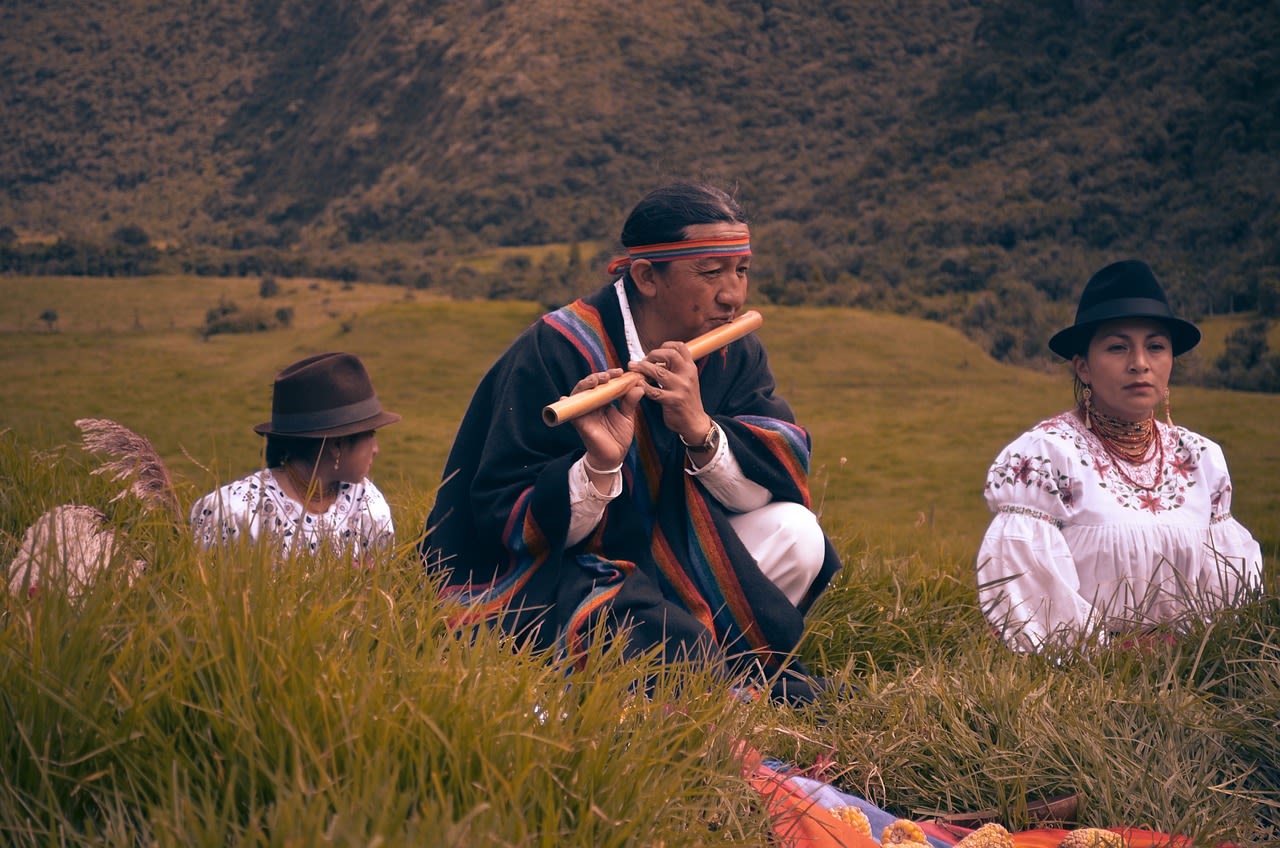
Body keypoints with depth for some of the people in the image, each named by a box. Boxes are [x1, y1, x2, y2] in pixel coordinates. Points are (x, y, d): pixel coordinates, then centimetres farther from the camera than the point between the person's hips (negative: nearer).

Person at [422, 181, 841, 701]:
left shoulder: (732, 354, 0)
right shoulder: (553, 354, -19)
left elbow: (786, 477, -12)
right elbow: (507, 524, -21)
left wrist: (701, 429, -29)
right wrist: (598, 467, -38)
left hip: (661, 554, 7)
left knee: (795, 534, -13)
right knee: (684, 651, -34)